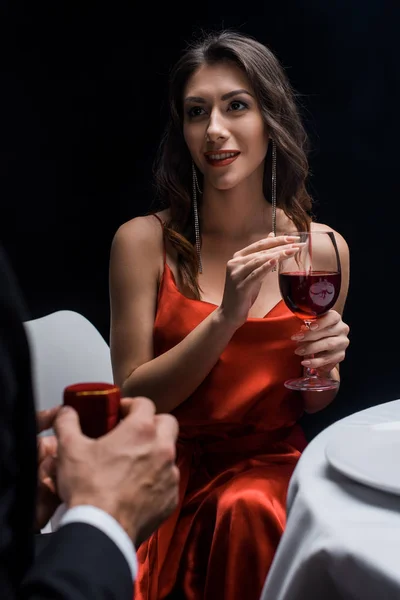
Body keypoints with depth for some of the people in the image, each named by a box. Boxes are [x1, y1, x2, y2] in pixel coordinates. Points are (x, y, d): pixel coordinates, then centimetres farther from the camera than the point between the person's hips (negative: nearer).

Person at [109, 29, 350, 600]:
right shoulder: (143, 241, -8)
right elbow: (134, 397, -8)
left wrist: (325, 366, -12)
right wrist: (226, 318, -21)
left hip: (273, 465, 2)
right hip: (173, 470, -1)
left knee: (250, 510, -31)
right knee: (240, 511, -32)